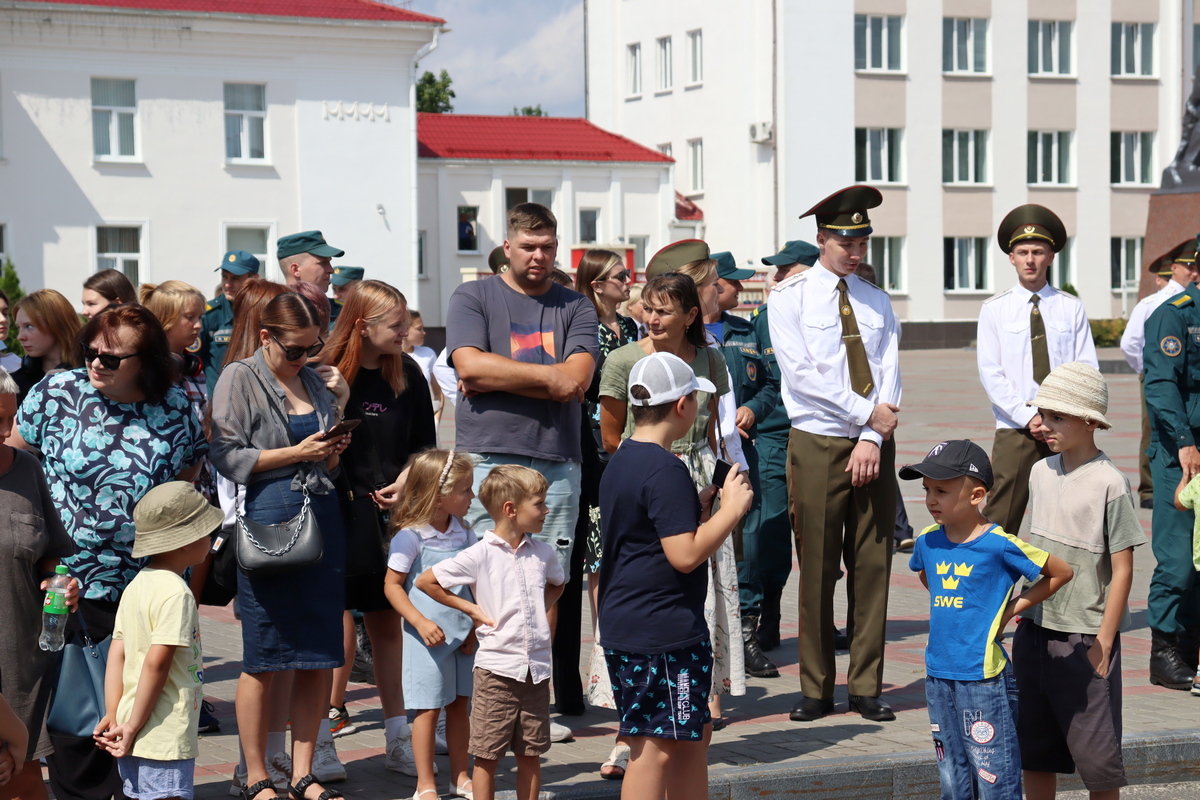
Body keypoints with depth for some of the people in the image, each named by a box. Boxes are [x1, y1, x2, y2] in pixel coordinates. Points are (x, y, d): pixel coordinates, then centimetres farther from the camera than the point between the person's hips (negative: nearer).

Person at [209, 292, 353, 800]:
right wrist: (297, 453, -12)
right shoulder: (240, 379, 0)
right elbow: (228, 457, -9)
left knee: (320, 657, 4)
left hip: (322, 515, 6)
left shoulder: (320, 382, 17)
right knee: (264, 660, 0)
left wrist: (334, 452, 2)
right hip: (268, 516, -5)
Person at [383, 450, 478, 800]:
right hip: (429, 636, -6)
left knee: (459, 704, 13)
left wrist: (475, 626, 1)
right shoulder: (410, 537, -13)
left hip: (462, 635, 6)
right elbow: (392, 585, -10)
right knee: (429, 708, 0)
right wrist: (420, 623, -18)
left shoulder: (464, 534, 5)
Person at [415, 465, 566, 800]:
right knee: (488, 756, 2)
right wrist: (471, 609, -5)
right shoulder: (480, 555, -9)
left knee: (531, 754, 11)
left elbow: (557, 583, 30)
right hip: (497, 668, -5)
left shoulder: (543, 553, 7)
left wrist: (541, 609, 12)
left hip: (536, 668, 5)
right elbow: (425, 581, -5)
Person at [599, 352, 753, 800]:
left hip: (623, 625, 10)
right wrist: (731, 509, -13)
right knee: (657, 748, -5)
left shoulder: (620, 462, 13)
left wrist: (699, 507, 19)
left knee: (694, 735, 19)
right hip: (662, 634, -10)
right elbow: (684, 554, -23)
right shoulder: (665, 469, -18)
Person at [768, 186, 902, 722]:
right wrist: (865, 412, -10)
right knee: (817, 572, -1)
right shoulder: (789, 298, 1)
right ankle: (816, 690, 7)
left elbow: (887, 373, 5)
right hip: (817, 445, -3)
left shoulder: (877, 302, 13)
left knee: (872, 567, 3)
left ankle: (866, 688, 10)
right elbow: (801, 373, -9)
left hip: (874, 447, 4)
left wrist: (872, 439, -8)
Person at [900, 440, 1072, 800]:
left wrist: (1013, 607, -2)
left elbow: (1062, 573, -1)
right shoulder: (928, 541, 4)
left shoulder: (1000, 544, -12)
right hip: (938, 674, 6)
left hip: (984, 677, -6)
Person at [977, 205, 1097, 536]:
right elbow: (991, 374, 0)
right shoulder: (994, 309, 6)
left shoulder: (1072, 308, 8)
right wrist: (1027, 418, -11)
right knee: (1001, 522, -6)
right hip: (1014, 430, -1)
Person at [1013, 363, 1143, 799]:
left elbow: (1122, 570, -11)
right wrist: (1022, 612, 13)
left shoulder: (1109, 484, -13)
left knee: (1093, 751, 1)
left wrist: (1103, 643, -13)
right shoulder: (1041, 473, 6)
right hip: (1035, 631, 6)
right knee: (1033, 750, 13)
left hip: (1085, 637, -6)